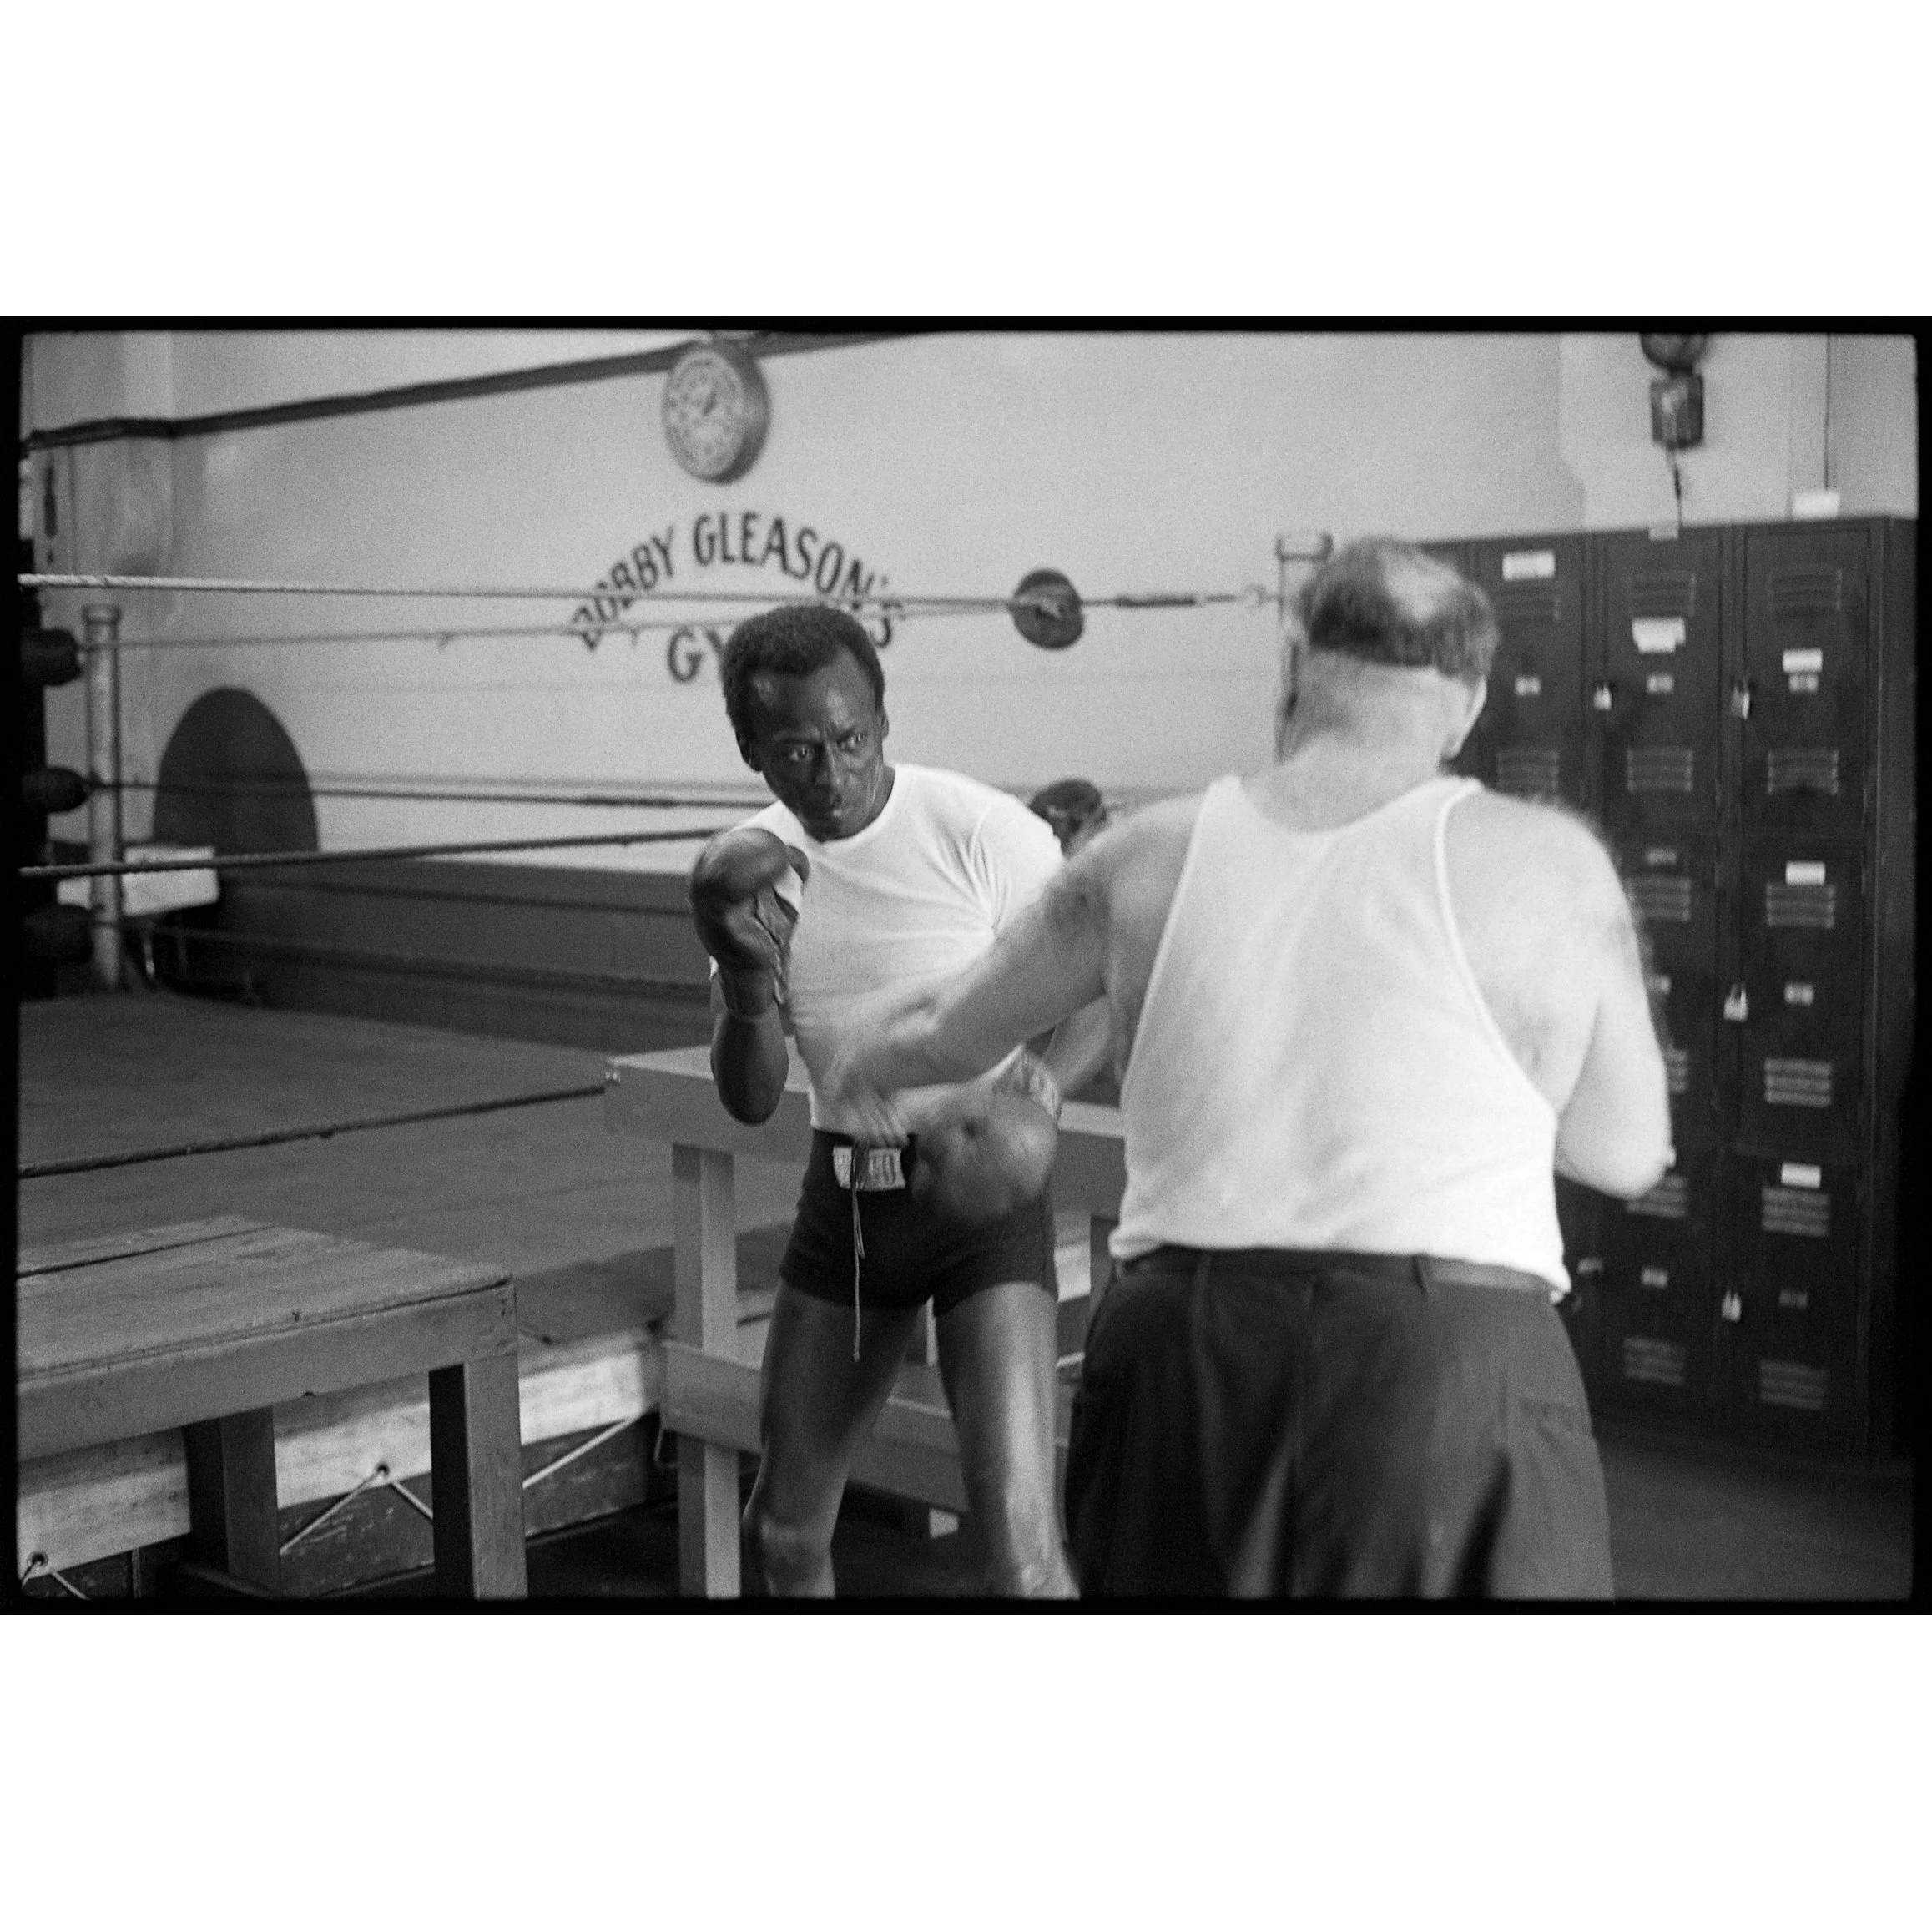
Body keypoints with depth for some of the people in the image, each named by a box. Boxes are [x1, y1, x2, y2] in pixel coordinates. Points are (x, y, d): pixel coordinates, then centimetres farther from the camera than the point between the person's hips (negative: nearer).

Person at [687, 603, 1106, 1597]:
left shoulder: (983, 830, -16)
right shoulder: (751, 863, 1)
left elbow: (1099, 992, -13)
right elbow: (749, 1099, 0)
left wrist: (1035, 1091, -33)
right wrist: (747, 982, -20)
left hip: (981, 1194, -5)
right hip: (841, 1194, 6)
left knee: (1021, 1555, -14)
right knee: (782, 1527, 16)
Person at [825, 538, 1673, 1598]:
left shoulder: (1153, 856, 5)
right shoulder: (1543, 863, -3)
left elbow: (957, 1035, 20)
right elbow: (1627, 1150, 6)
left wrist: (874, 1056, 43)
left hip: (1184, 1350, 3)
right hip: (1447, 1360, -3)